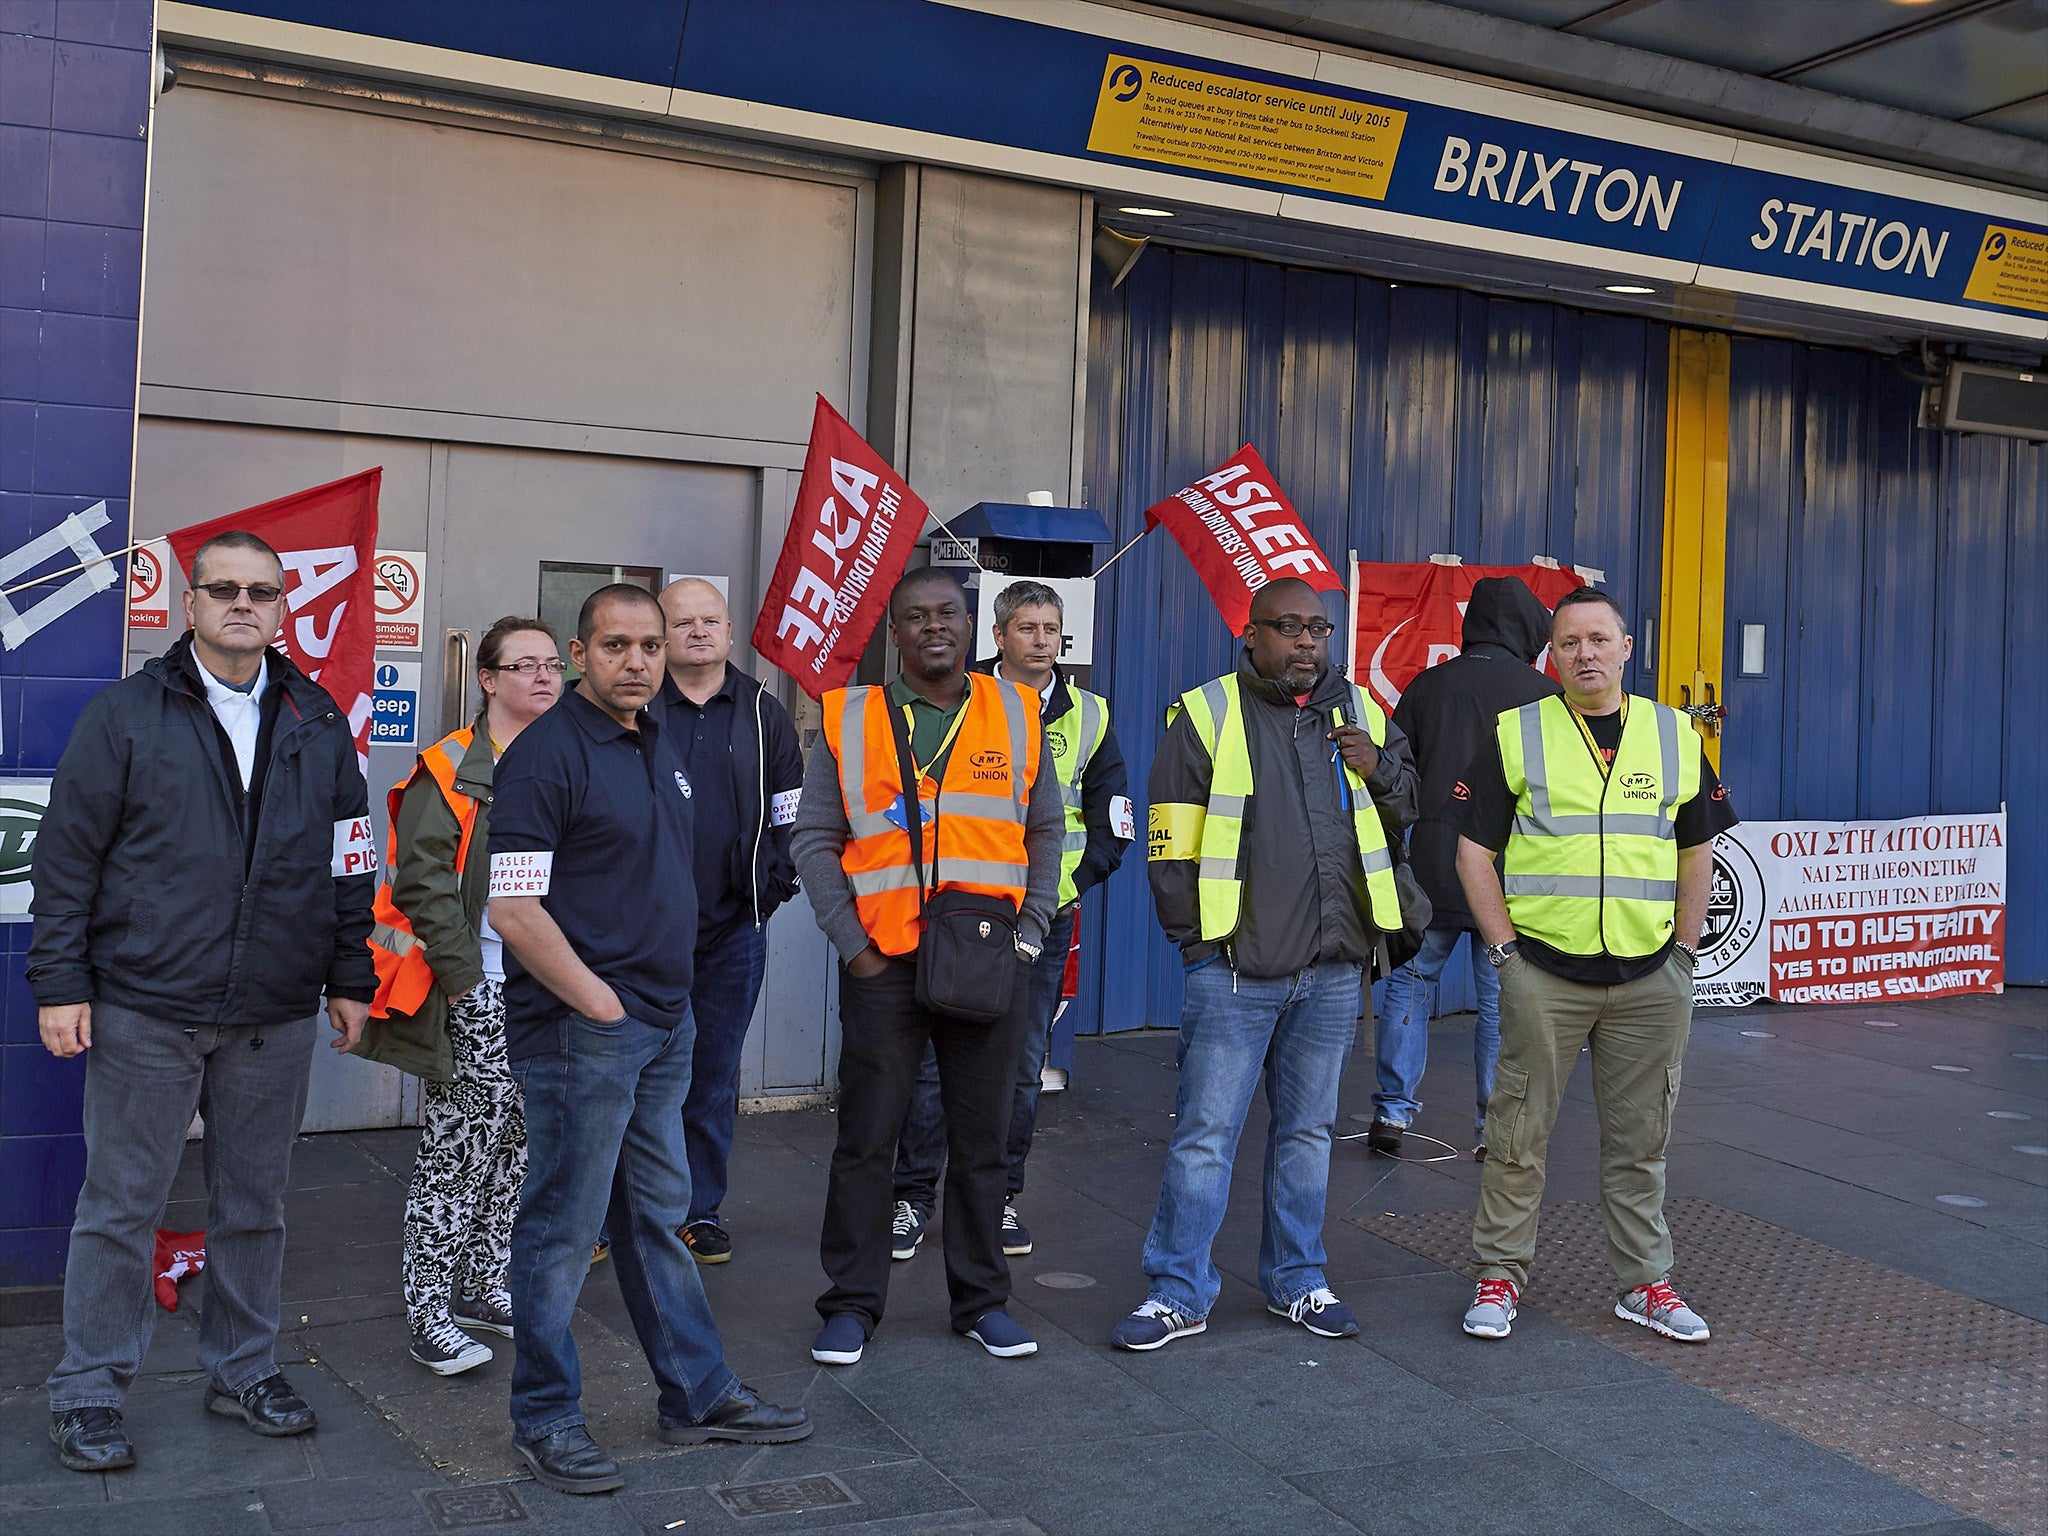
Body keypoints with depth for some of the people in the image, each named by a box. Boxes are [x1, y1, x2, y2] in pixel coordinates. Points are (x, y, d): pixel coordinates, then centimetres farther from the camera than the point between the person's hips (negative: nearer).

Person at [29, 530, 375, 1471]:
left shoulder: (318, 725, 8)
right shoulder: (126, 715, -1)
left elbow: (349, 864, 13)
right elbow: (67, 857, -1)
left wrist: (349, 979, 11)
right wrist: (60, 982, -5)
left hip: (276, 1016, 3)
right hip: (145, 1012, -3)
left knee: (254, 1206, 13)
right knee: (121, 1208, 5)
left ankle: (242, 1369, 28)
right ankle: (88, 1393, 19)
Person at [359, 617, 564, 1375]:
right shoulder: (451, 770, -8)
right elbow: (421, 881, -13)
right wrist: (463, 976, -15)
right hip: (475, 998, -7)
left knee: (520, 1146, 12)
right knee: (458, 1148, -5)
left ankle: (483, 1284, 26)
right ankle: (429, 1312, 4)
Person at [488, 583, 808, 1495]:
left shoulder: (658, 750, 13)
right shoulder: (548, 752, -14)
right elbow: (512, 909, -19)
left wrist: (666, 998, 15)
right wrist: (599, 1003, -17)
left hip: (663, 1024, 9)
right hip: (581, 1033, -8)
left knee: (657, 1215, 17)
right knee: (562, 1227, 3)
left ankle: (700, 1396, 28)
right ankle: (545, 1418, 18)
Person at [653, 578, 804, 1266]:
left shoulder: (763, 715, 8)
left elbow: (790, 810, 12)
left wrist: (776, 879, 0)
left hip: (733, 927, 2)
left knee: (714, 1076, 10)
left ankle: (700, 1210, 21)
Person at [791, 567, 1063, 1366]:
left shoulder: (1016, 714, 8)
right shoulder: (849, 719, 3)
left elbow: (1046, 831, 12)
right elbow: (814, 841, 3)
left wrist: (1029, 934, 3)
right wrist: (851, 943, -5)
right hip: (883, 964, -1)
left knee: (982, 1141, 10)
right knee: (865, 1141, 5)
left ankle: (982, 1300, 23)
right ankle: (852, 1303, 18)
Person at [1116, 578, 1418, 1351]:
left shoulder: (1360, 713, 10)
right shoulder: (1207, 714, -2)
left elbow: (1420, 814, 17)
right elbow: (1170, 843, -2)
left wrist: (1383, 769, -3)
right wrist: (1196, 938, -5)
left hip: (1333, 973, 4)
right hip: (1235, 970, -4)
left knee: (1308, 1131, 14)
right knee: (1204, 1134, -2)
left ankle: (1297, 1280, 28)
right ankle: (1178, 1293, 9)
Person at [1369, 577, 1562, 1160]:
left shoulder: (1426, 686, 5)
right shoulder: (1543, 693, -1)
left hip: (1430, 865, 2)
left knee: (1410, 980, 12)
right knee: (1502, 999, 5)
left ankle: (1393, 1111, 12)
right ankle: (1496, 1127, 11)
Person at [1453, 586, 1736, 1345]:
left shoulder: (1677, 735, 9)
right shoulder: (1516, 735, 1)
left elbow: (1697, 851, 15)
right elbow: (1474, 852, 1)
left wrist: (1684, 948, 7)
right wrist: (1505, 947, -5)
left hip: (1651, 978, 2)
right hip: (1543, 972, -2)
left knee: (1640, 1139, 11)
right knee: (1519, 1134, 3)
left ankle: (1645, 1281, 22)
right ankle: (1500, 1275, 16)